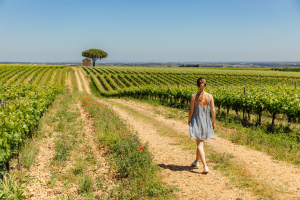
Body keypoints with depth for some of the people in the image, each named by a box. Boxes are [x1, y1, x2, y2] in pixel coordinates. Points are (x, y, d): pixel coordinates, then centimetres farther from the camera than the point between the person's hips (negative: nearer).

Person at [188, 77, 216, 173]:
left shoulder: (194, 96, -13)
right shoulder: (210, 96, -7)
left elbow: (191, 111, -8)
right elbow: (213, 111, -2)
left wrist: (189, 120, 9)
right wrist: (214, 122, 11)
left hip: (196, 121, -3)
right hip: (206, 122, 3)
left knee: (199, 145, 0)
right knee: (200, 142, 20)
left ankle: (205, 166, -11)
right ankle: (196, 161, 38)